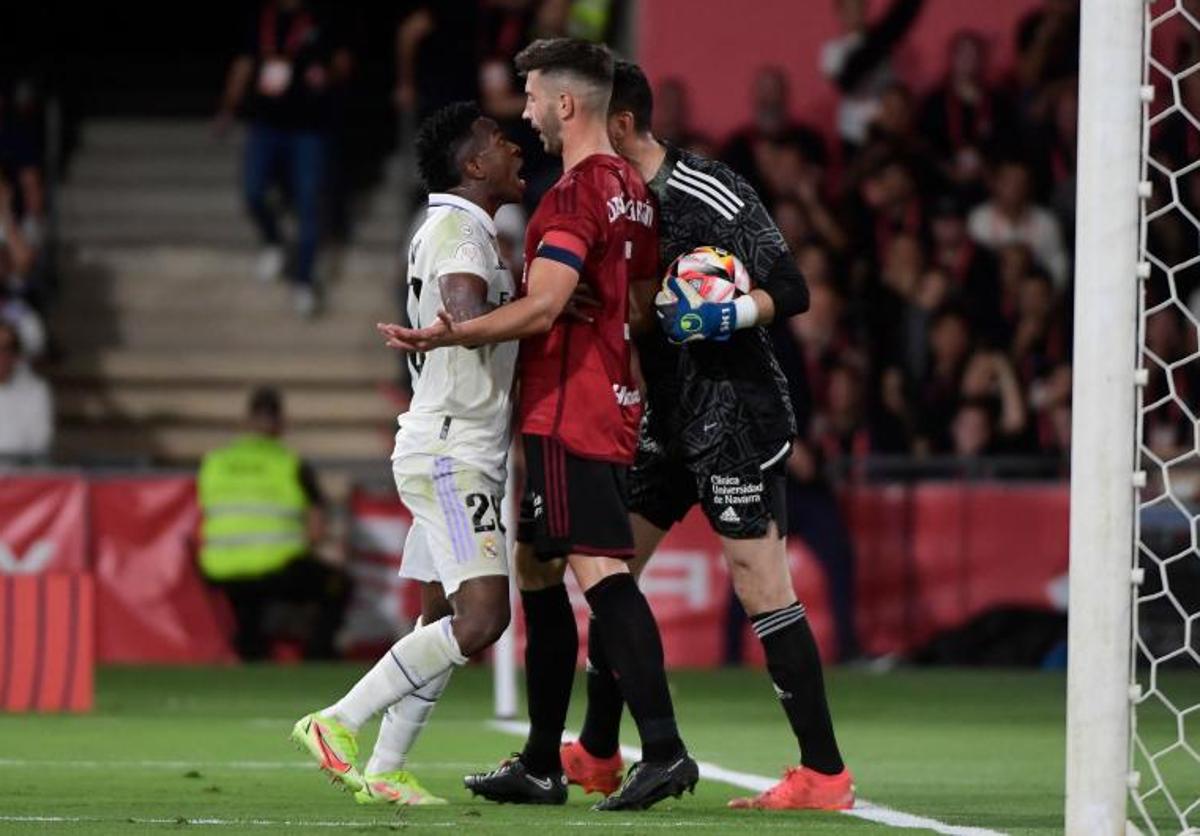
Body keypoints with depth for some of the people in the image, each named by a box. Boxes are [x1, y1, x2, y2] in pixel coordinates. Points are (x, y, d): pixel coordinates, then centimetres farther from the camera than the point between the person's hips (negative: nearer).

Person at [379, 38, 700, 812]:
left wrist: (450, 335, -23)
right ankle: (541, 765, 19)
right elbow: (639, 308, 24)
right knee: (538, 573, 15)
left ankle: (664, 748, -26)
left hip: (566, 414, -10)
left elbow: (540, 308, -22)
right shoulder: (632, 189, 16)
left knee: (601, 573, -16)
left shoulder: (578, 192, -14)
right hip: (613, 407, 10)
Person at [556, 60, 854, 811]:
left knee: (763, 587, -11)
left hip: (736, 418, -9)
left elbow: (792, 292, -16)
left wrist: (728, 315, -31)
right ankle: (597, 755, 22)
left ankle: (825, 772, -8)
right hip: (668, 421, 9)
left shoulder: (712, 195, -15)